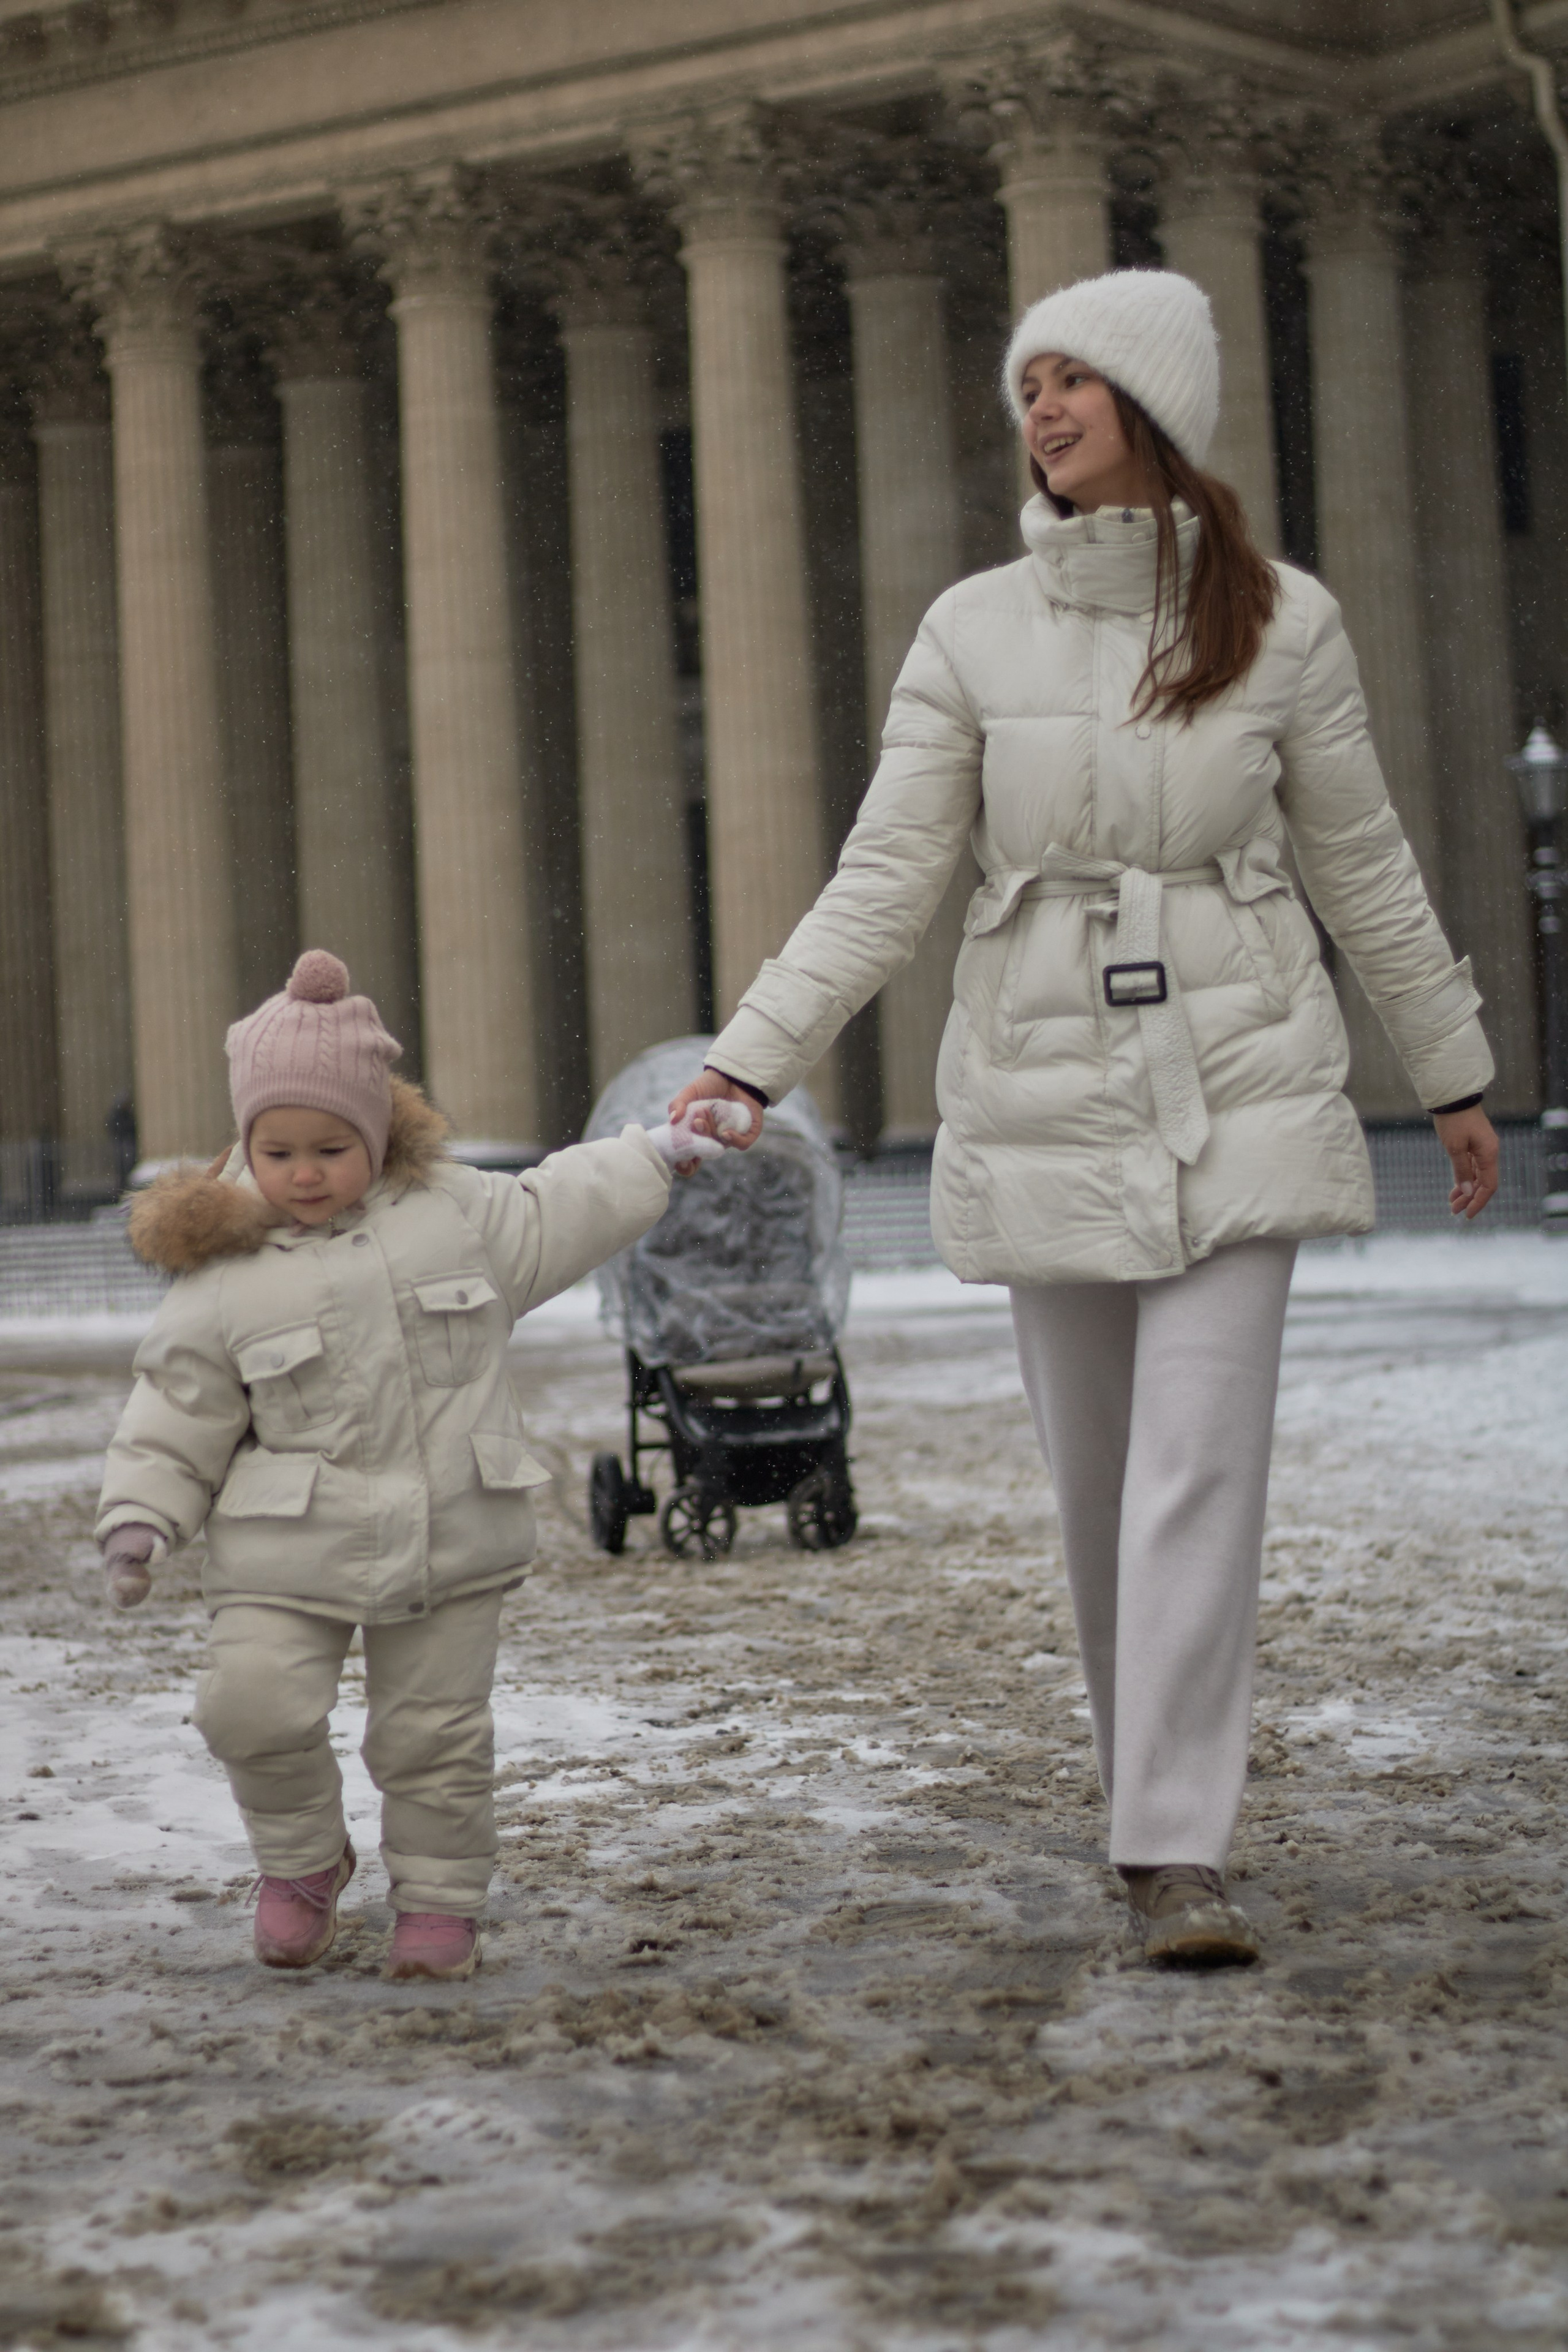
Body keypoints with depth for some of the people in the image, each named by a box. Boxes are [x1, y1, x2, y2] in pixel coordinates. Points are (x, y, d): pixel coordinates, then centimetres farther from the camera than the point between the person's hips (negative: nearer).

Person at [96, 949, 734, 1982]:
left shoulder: (459, 1213, 3)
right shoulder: (223, 1284, -3)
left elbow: (560, 1211, 21)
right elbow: (175, 1425, 3)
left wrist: (653, 1156, 26)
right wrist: (139, 1519, -8)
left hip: (452, 1543, 1)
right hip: (290, 1551, -1)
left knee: (435, 1734, 4)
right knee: (255, 1708, -14)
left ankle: (440, 1900, 22)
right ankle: (302, 1859, 12)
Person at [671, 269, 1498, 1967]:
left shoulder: (1282, 622, 1)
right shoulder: (974, 632, 1)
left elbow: (1362, 867, 10)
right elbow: (884, 883, -1)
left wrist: (1453, 1076, 15)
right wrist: (746, 1063, -10)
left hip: (1237, 1082, -1)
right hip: (1042, 1093, 1)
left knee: (1198, 1462, -10)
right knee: (1093, 1474, 8)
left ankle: (1176, 1852, -9)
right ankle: (1145, 1767, 28)